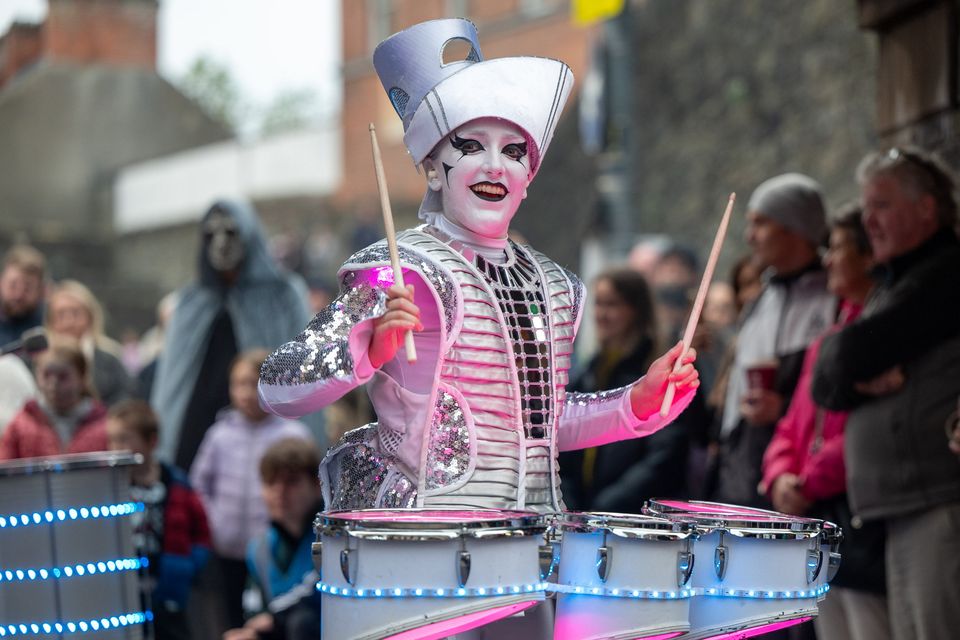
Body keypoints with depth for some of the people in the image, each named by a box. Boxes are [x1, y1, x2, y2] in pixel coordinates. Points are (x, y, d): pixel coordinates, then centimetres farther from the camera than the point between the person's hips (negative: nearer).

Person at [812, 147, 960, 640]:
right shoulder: (890, 286, 23)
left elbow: (856, 353, -14)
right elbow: (825, 385, 14)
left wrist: (858, 363, 8)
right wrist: (869, 376, -6)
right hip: (904, 511, 9)